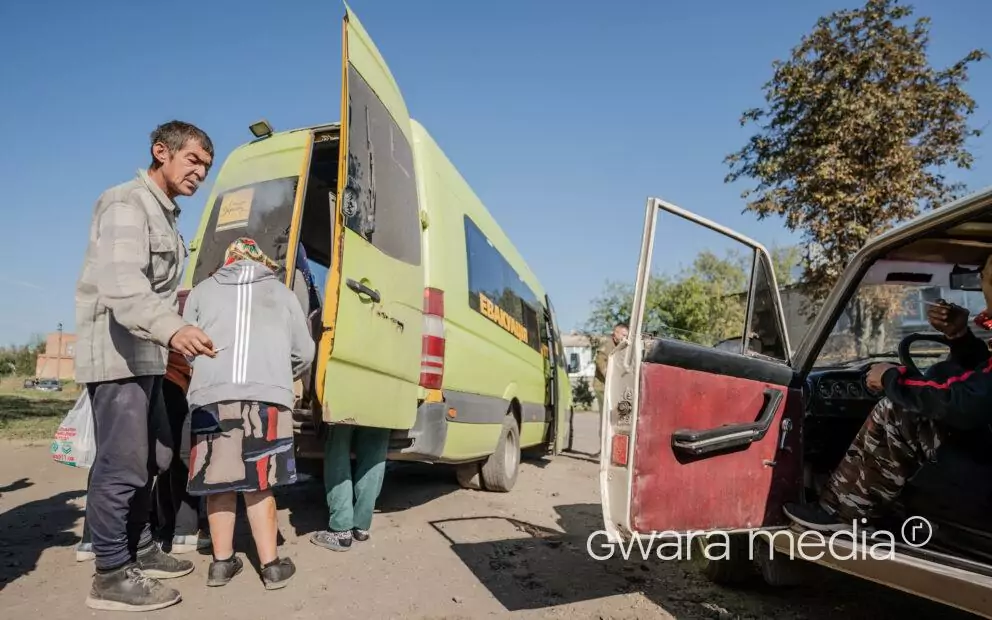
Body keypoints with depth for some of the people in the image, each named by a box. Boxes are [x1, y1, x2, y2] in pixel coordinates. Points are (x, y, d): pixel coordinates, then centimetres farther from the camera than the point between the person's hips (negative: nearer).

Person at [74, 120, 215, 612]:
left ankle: (141, 551, 29)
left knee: (151, 457, 17)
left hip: (144, 354, 11)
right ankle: (111, 575, 5)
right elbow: (120, 283, -29)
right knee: (121, 463, -6)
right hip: (116, 353, -10)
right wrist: (171, 328, -43)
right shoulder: (127, 204, -12)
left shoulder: (164, 214, 18)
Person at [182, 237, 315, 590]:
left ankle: (222, 562, 19)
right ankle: (272, 565, 10)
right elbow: (304, 353, 19)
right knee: (258, 483, 6)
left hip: (210, 396, 1)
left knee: (218, 481, 10)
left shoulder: (202, 291, 19)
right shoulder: (281, 293, 18)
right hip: (266, 395, -1)